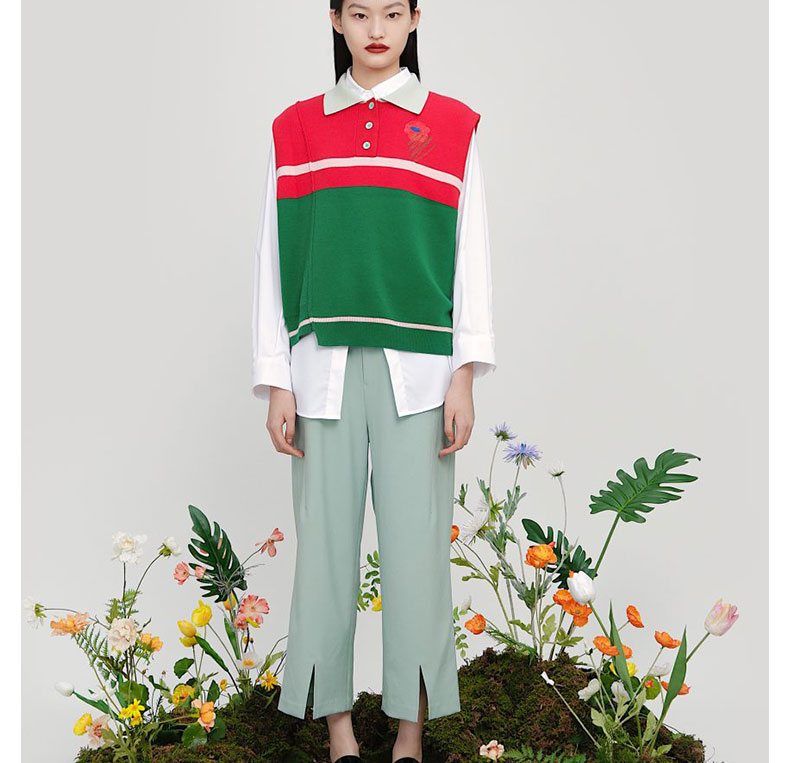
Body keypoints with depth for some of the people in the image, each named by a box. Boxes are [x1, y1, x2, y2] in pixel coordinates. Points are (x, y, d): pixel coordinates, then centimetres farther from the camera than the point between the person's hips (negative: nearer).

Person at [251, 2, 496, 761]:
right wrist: (276, 382, 2)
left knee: (416, 544, 0)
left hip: (416, 369, -1)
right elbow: (275, 256, 9)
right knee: (326, 541, 2)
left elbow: (470, 252, 6)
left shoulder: (453, 127, 8)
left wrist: (465, 375, -3)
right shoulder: (295, 129, 11)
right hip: (324, 364, 1)